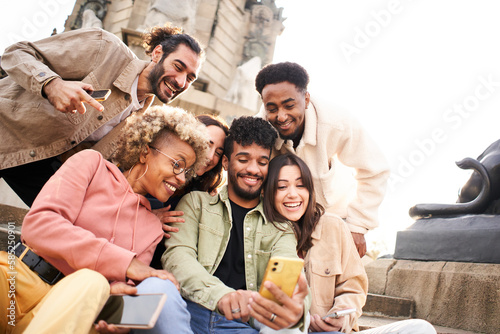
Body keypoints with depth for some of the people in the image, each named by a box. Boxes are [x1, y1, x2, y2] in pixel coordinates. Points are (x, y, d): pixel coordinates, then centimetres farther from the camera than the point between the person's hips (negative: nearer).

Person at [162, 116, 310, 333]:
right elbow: (177, 254, -1)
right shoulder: (196, 202, 15)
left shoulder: (279, 229, 16)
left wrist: (297, 310, -30)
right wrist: (220, 294, -24)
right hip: (188, 313, -1)